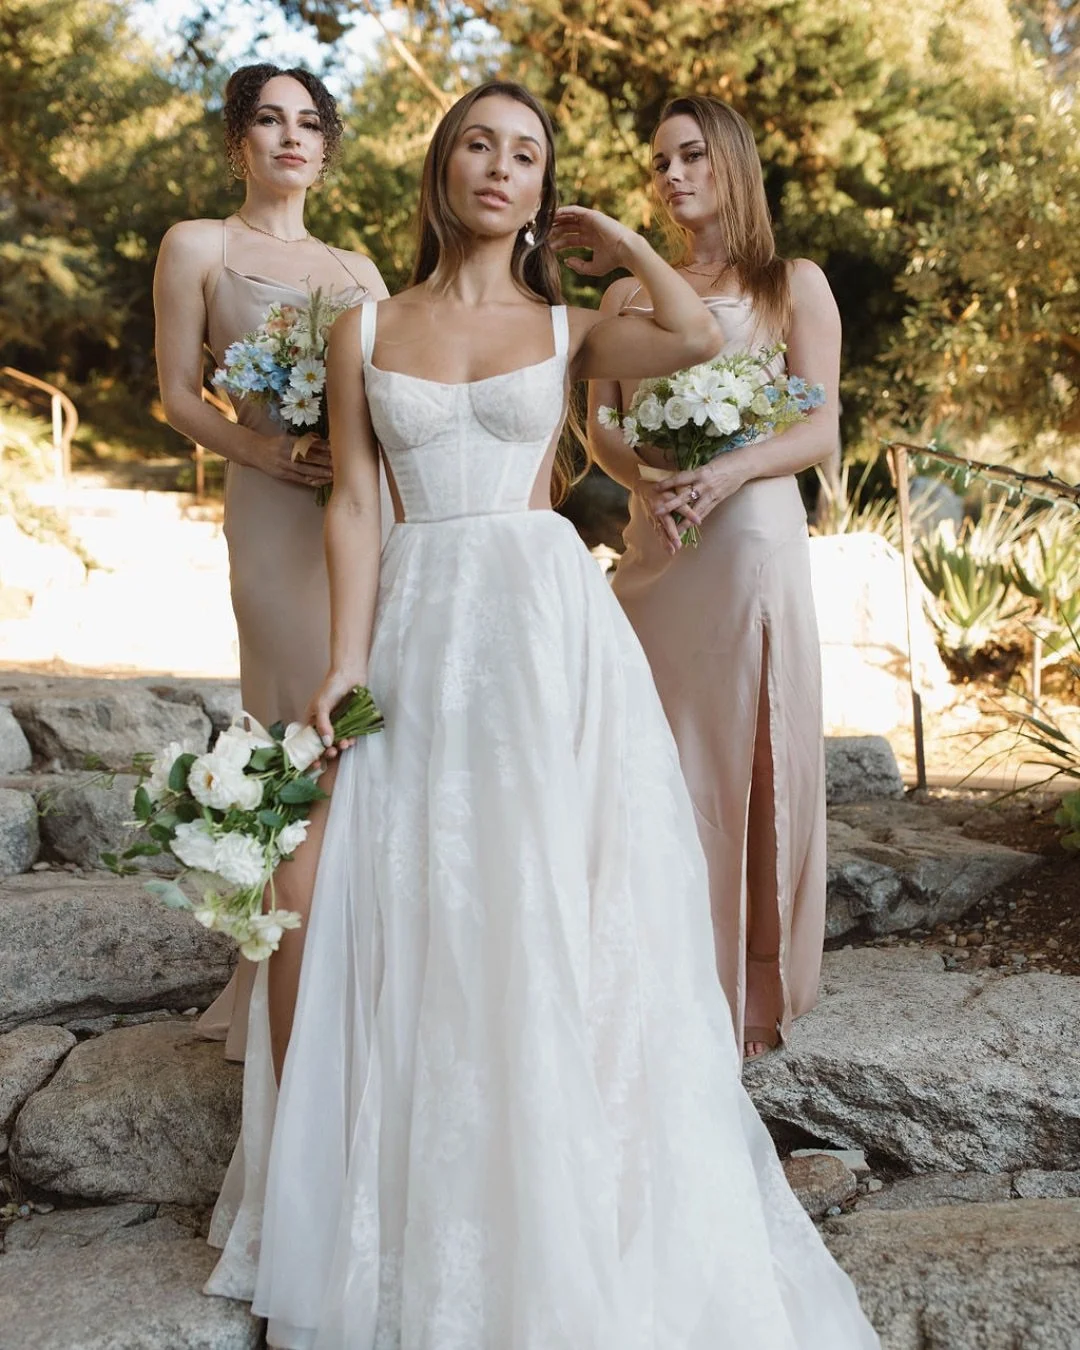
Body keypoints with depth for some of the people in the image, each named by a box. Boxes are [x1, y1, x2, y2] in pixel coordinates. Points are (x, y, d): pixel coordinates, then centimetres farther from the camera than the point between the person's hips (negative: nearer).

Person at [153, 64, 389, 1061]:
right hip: (280, 503, -4)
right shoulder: (199, 247, 8)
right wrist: (266, 451, -13)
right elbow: (179, 395, 2)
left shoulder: (357, 267, 21)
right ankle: (303, 987, 3)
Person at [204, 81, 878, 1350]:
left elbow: (698, 336, -12)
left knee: (553, 903, 0)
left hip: (549, 625, -1)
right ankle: (419, 1222, 21)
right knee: (418, 916, 4)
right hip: (421, 629, 1)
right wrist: (345, 665, -6)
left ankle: (557, 1226, 15)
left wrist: (619, 241, 4)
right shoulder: (367, 330, 9)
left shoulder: (567, 329, 8)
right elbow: (354, 506, 3)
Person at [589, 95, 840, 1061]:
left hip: (754, 539, -3)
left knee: (750, 753, -2)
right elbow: (601, 423, 9)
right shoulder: (630, 294, 16)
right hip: (656, 545, 3)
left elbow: (820, 430, -2)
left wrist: (728, 472, -19)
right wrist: (648, 482, -13)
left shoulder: (796, 285, 6)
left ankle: (749, 993, 8)